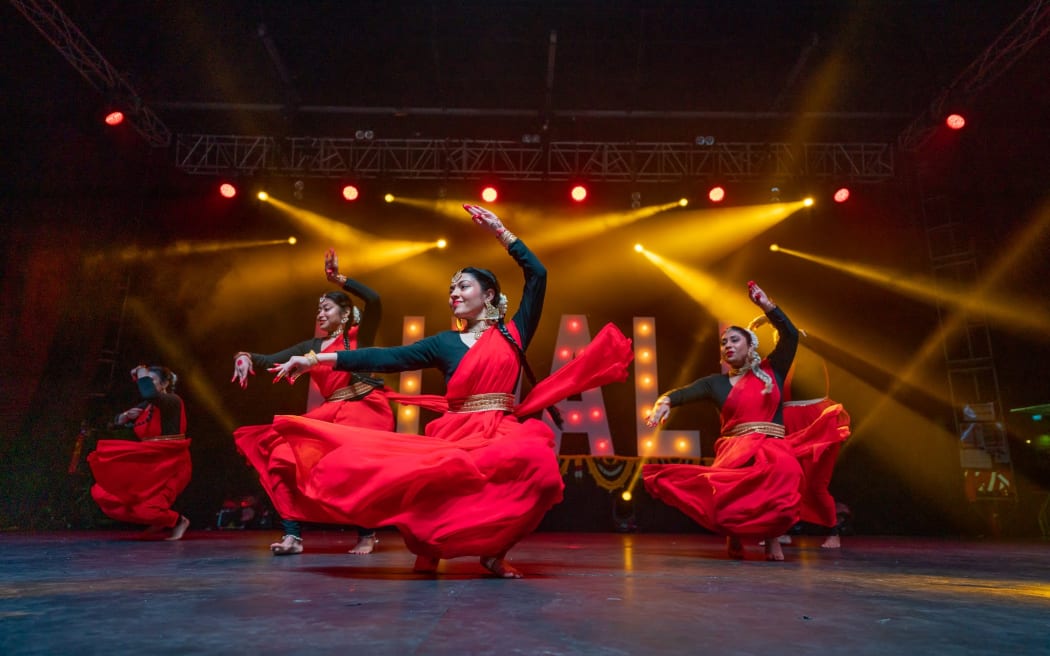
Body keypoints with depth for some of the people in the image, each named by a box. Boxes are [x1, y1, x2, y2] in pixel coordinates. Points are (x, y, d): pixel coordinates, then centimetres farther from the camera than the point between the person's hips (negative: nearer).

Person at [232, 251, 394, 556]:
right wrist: (246, 356, -11)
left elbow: (374, 301, -13)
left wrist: (338, 278, -11)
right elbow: (271, 360, 10)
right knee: (286, 456, -12)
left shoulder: (359, 336, 4)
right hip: (330, 414, 5)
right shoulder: (311, 346, 18)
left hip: (366, 409, -5)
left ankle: (367, 533, 7)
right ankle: (293, 534, -8)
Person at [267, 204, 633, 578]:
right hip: (453, 436, 1)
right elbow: (387, 359, 7)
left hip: (502, 434, -1)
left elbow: (537, 274, 6)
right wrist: (315, 360, 1)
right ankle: (432, 542, 3)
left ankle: (493, 547, -9)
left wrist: (499, 230, 9)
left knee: (536, 460, -35)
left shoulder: (513, 333, 12)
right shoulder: (444, 343, 16)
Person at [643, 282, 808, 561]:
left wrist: (766, 304, -2)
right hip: (733, 450, 0)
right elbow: (683, 393, 1)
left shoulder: (771, 370, 15)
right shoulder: (716, 382, 16)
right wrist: (664, 402, -21)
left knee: (784, 470, -36)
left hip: (771, 449, 0)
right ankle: (734, 531, 1)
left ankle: (770, 532, -9)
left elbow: (791, 335, 3)